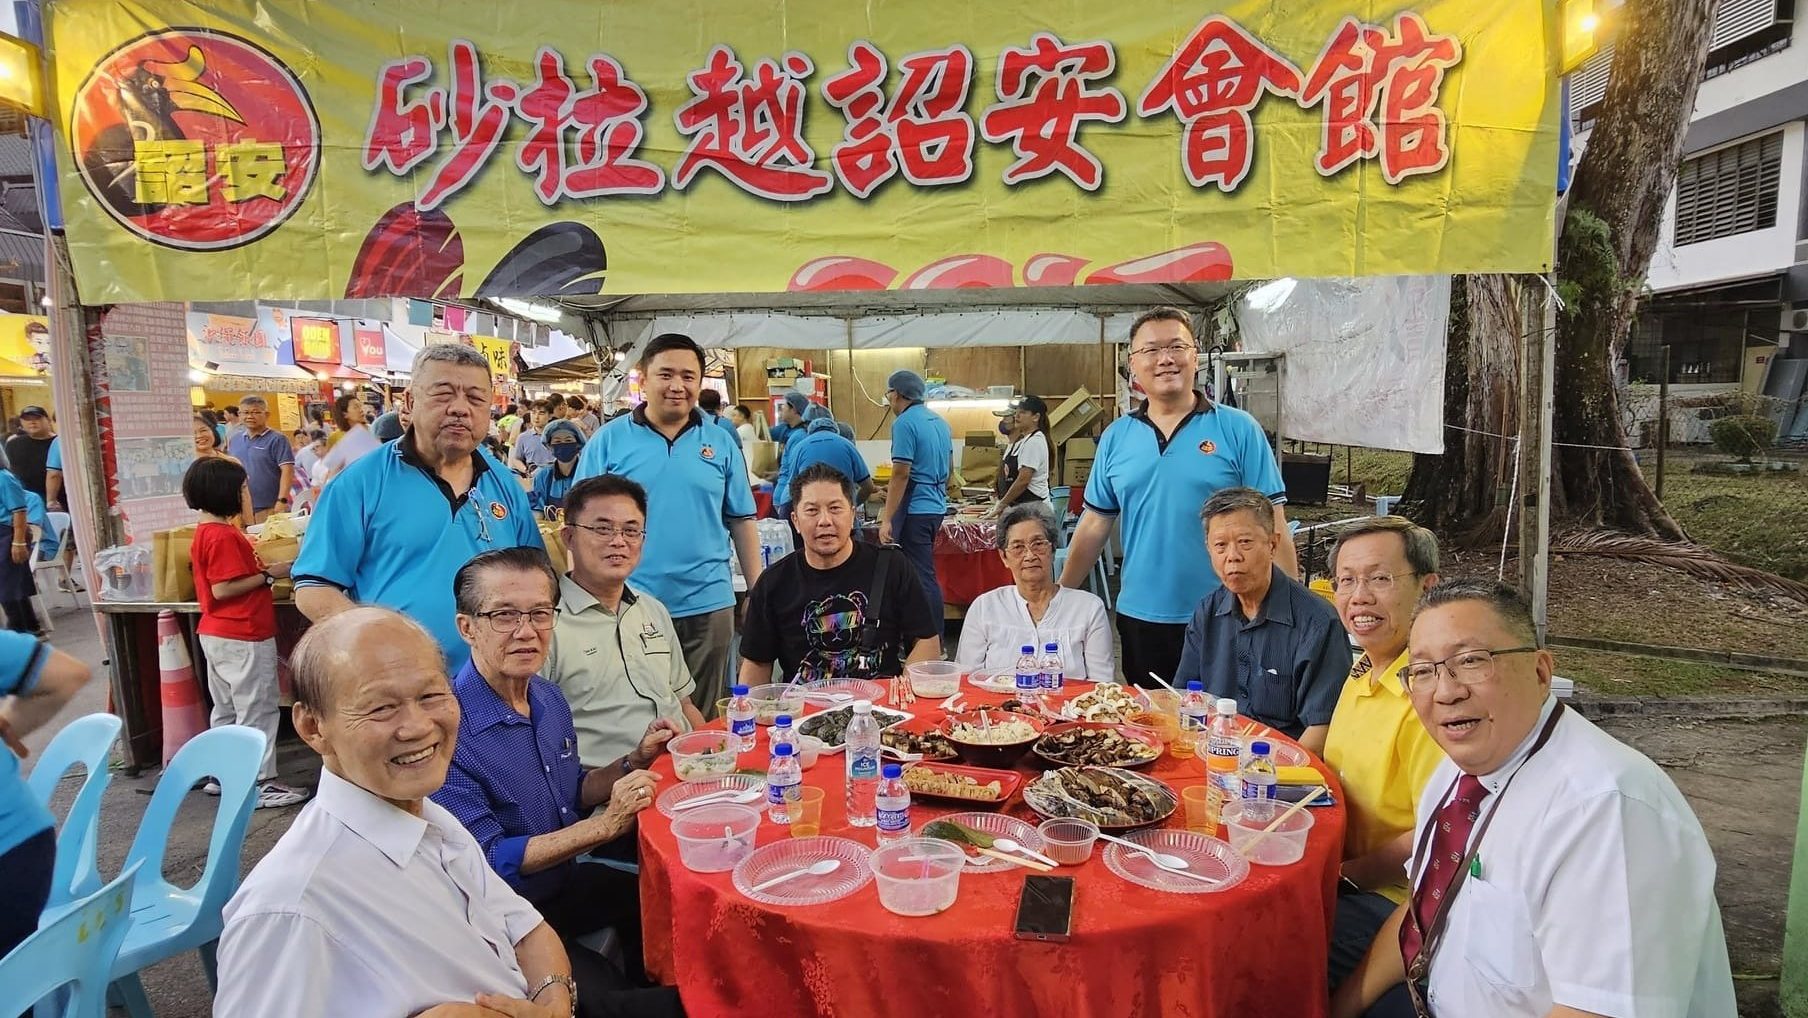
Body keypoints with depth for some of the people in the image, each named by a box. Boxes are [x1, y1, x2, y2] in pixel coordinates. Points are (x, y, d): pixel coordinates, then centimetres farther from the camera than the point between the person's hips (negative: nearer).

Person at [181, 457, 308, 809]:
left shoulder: (204, 532, 12)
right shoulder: (224, 535, -19)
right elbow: (223, 589, -23)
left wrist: (258, 569, 9)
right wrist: (268, 574, -17)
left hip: (216, 634, 10)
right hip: (242, 637, -10)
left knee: (227, 709, 19)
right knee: (258, 710, -2)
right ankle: (259, 784, 3)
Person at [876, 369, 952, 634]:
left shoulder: (904, 423, -13)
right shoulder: (940, 422, 13)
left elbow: (901, 474, -19)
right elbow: (949, 470, 20)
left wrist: (887, 519, -17)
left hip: (915, 511, -9)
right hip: (936, 507, 9)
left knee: (923, 578, -3)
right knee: (923, 575, 16)